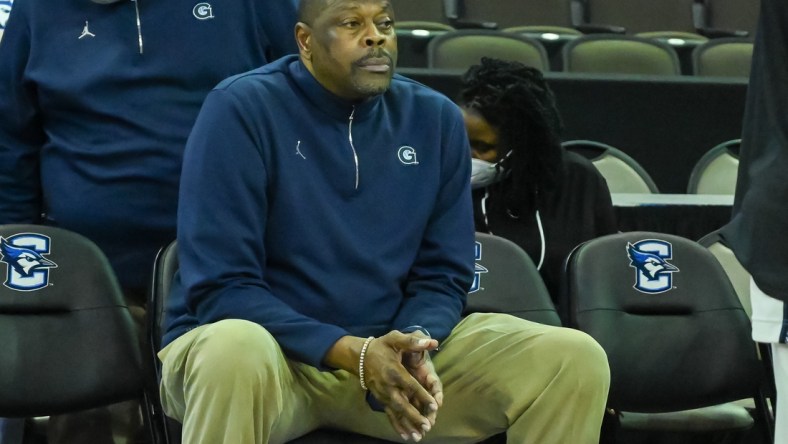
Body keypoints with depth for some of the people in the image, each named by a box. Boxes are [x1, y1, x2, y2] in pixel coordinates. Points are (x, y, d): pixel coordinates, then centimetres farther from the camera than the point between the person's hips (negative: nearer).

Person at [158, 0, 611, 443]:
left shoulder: (435, 118, 3)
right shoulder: (241, 109, -10)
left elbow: (441, 276, 6)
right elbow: (220, 287, -15)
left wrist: (414, 345, -18)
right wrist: (352, 353, -25)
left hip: (388, 355, 4)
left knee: (574, 360, -13)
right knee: (235, 351, -41)